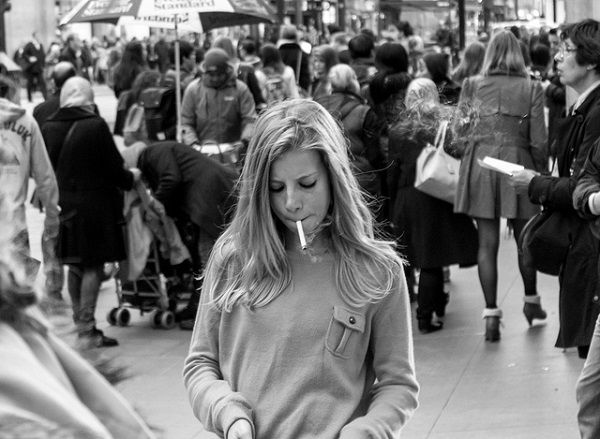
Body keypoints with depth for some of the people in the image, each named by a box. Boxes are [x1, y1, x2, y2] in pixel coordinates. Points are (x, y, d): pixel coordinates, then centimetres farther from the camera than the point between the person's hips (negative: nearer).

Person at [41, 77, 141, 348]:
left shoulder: (49, 128, 1)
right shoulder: (95, 126, -14)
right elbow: (113, 168, -11)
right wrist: (131, 178, 9)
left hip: (63, 204, 5)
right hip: (94, 203, -5)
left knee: (75, 267, 15)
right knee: (93, 267, -1)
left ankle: (79, 323, 22)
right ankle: (87, 329, -3)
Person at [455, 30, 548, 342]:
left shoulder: (472, 85, 1)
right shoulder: (531, 89, -2)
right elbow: (538, 140, -4)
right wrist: (543, 173, 8)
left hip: (479, 163, 1)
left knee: (487, 243, 3)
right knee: (525, 239, 17)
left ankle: (491, 314, 0)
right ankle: (531, 301, 33)